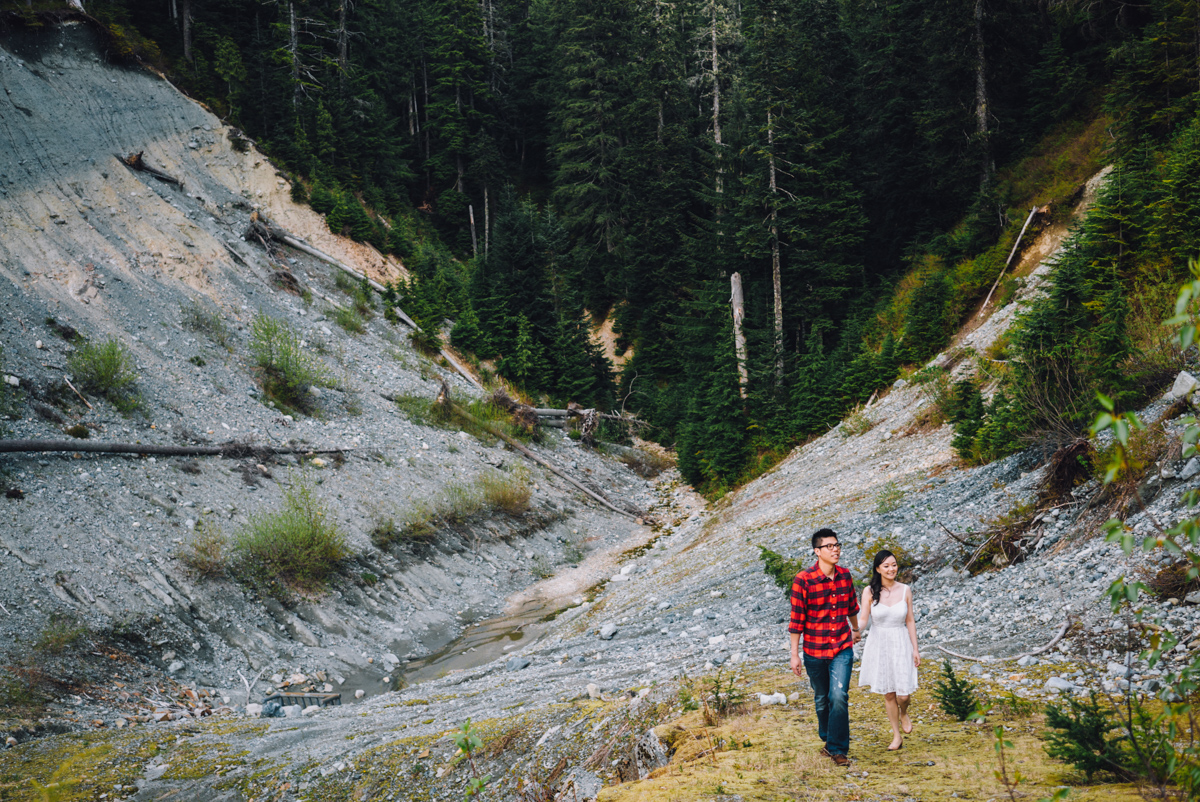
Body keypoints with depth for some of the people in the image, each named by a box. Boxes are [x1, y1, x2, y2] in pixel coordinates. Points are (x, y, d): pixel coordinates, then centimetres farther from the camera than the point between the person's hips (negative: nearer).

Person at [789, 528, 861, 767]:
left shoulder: (845, 576, -2)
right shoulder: (803, 580, -14)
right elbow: (797, 619, -10)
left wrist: (855, 629, 32)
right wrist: (794, 655, -9)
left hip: (842, 649, 1)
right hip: (814, 650, -1)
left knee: (839, 696, -12)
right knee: (822, 699, 14)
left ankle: (837, 748, 0)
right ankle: (827, 738, 37)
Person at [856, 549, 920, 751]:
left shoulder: (905, 591, -2)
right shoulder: (869, 592, -7)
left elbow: (910, 621, 4)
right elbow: (863, 620, -8)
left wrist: (915, 649, 3)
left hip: (901, 643, 0)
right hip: (879, 644, 0)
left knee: (903, 694, -5)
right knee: (888, 693, 7)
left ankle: (903, 714, 31)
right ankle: (897, 736, 23)